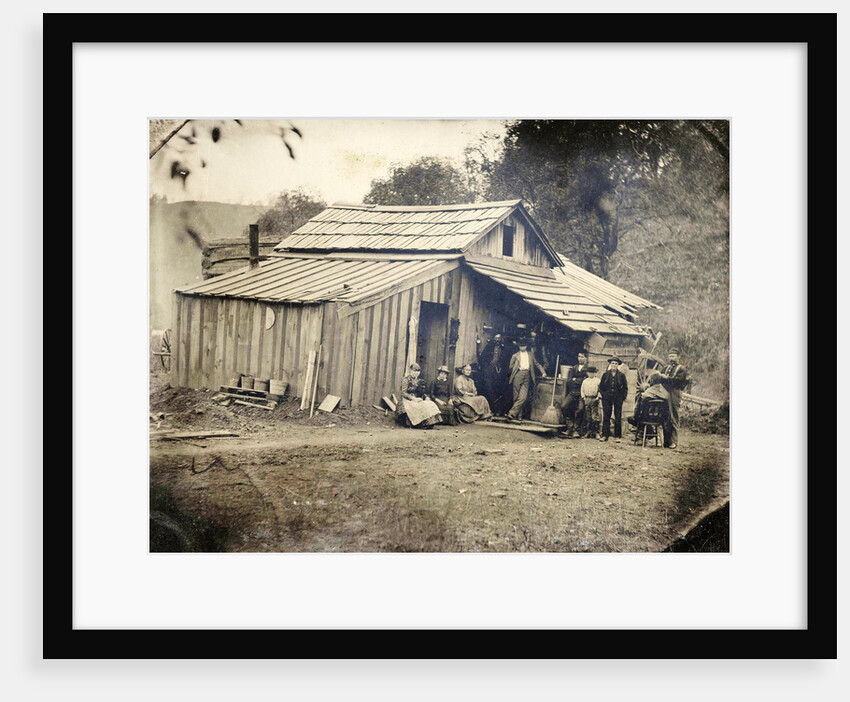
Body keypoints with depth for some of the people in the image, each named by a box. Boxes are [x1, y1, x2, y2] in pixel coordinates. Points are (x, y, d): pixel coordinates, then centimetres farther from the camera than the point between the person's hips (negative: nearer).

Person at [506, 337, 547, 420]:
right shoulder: (515, 355, 11)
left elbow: (537, 364, 24)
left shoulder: (530, 355, 19)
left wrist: (543, 372, 15)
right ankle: (518, 415, 7)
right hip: (518, 375, -2)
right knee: (517, 397, -2)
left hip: (526, 376, 2)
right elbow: (510, 366, 11)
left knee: (523, 397, -12)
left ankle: (512, 413, -10)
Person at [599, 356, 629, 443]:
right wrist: (603, 394, 2)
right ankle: (605, 435, 5)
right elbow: (601, 386, 12)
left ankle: (617, 436, 7)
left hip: (618, 398, -1)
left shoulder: (622, 375, 3)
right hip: (607, 398, 1)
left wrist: (623, 397, -3)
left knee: (618, 417, 2)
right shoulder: (605, 375, 7)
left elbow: (625, 388, 5)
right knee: (606, 417, 1)